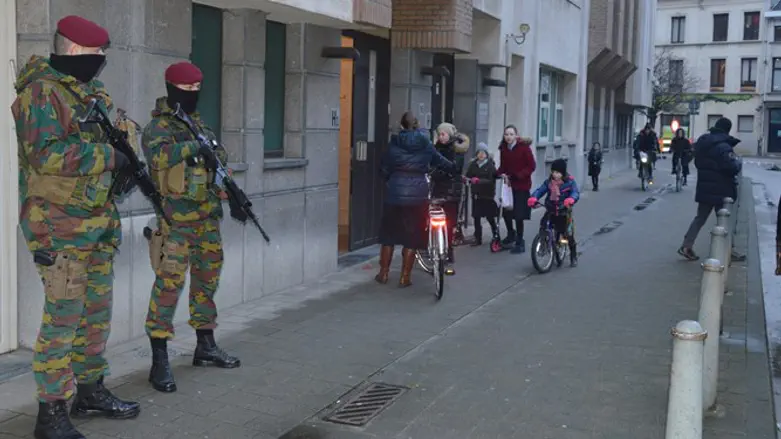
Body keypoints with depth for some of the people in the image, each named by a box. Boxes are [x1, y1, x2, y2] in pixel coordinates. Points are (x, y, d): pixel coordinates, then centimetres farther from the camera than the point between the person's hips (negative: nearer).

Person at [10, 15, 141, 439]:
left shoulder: (90, 91, 14)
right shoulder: (42, 92, -13)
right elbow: (47, 154, -23)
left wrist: (128, 161, 7)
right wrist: (108, 156, -18)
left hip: (98, 223, 9)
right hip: (60, 226, -9)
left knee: (97, 312, 15)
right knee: (63, 318, -6)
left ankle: (90, 389, 29)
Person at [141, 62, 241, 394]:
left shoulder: (199, 124, 16)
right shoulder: (159, 126, -8)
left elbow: (220, 159, 21)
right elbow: (158, 155, -28)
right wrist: (194, 145, -26)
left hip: (207, 217, 8)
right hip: (176, 219, -8)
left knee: (207, 280, 14)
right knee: (169, 283, -10)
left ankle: (205, 346, 27)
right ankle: (159, 361, -6)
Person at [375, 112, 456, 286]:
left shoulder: (395, 142, 1)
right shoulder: (425, 143, 3)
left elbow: (384, 167, 4)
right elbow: (439, 161, 17)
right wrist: (454, 167, 37)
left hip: (395, 192, 0)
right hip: (418, 193, 0)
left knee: (389, 233, 13)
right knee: (412, 236, 7)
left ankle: (383, 273, 19)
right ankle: (405, 278, 9)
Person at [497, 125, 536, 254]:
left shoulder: (524, 147, -10)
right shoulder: (503, 149, 3)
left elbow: (532, 166, -11)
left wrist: (517, 176, -19)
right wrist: (501, 173, -11)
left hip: (521, 186, -4)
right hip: (508, 184, 4)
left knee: (518, 215, -2)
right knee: (506, 211, 3)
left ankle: (520, 242, 13)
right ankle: (511, 233, 32)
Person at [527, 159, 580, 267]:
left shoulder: (569, 181, -9)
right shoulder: (548, 182, 1)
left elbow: (575, 193, -22)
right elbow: (540, 190, -9)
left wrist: (570, 200, -44)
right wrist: (533, 198, -30)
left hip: (564, 212, -3)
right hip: (551, 211, 3)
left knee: (569, 234, 3)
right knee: (543, 225, -20)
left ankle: (573, 257, 22)